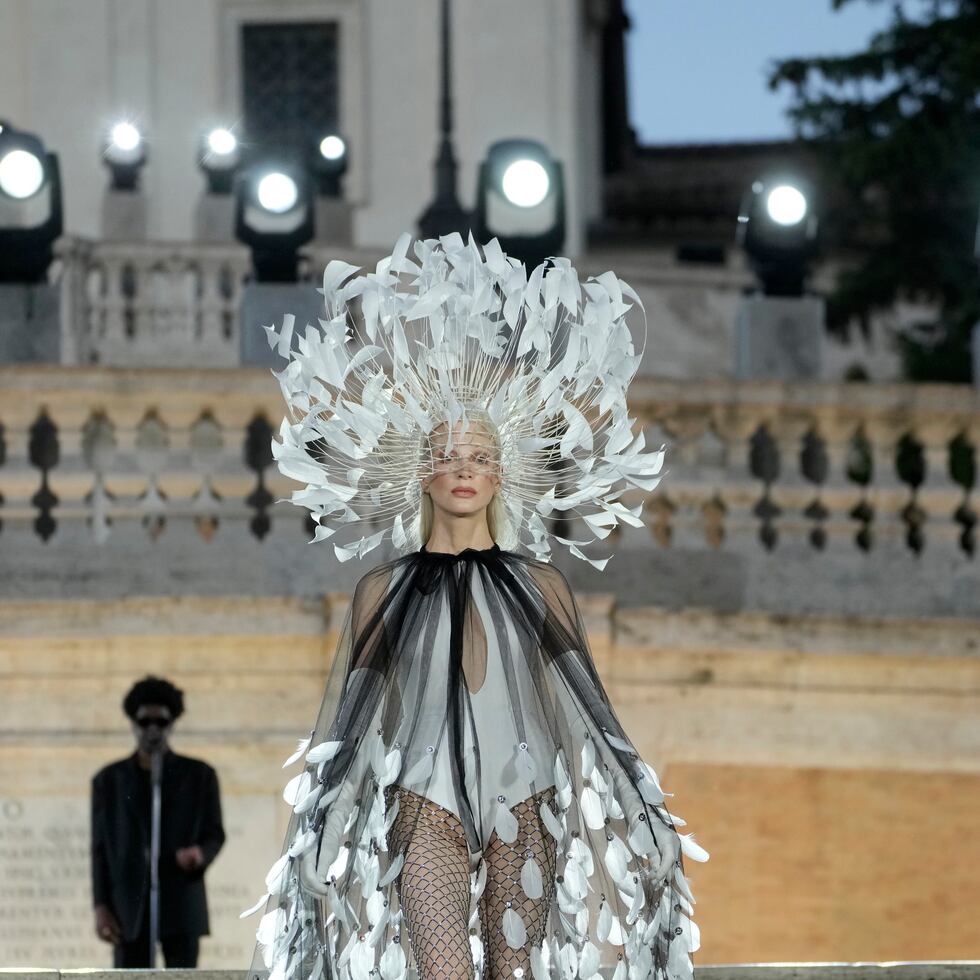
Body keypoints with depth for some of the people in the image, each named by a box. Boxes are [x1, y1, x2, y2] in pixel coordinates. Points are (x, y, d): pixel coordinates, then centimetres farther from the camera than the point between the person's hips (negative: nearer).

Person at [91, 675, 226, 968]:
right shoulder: (109, 780, 10)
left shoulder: (199, 775, 8)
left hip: (182, 904, -1)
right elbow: (101, 848, 7)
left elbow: (215, 834, 7)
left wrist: (200, 852, -17)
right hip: (129, 906, 1)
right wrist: (101, 907, -3)